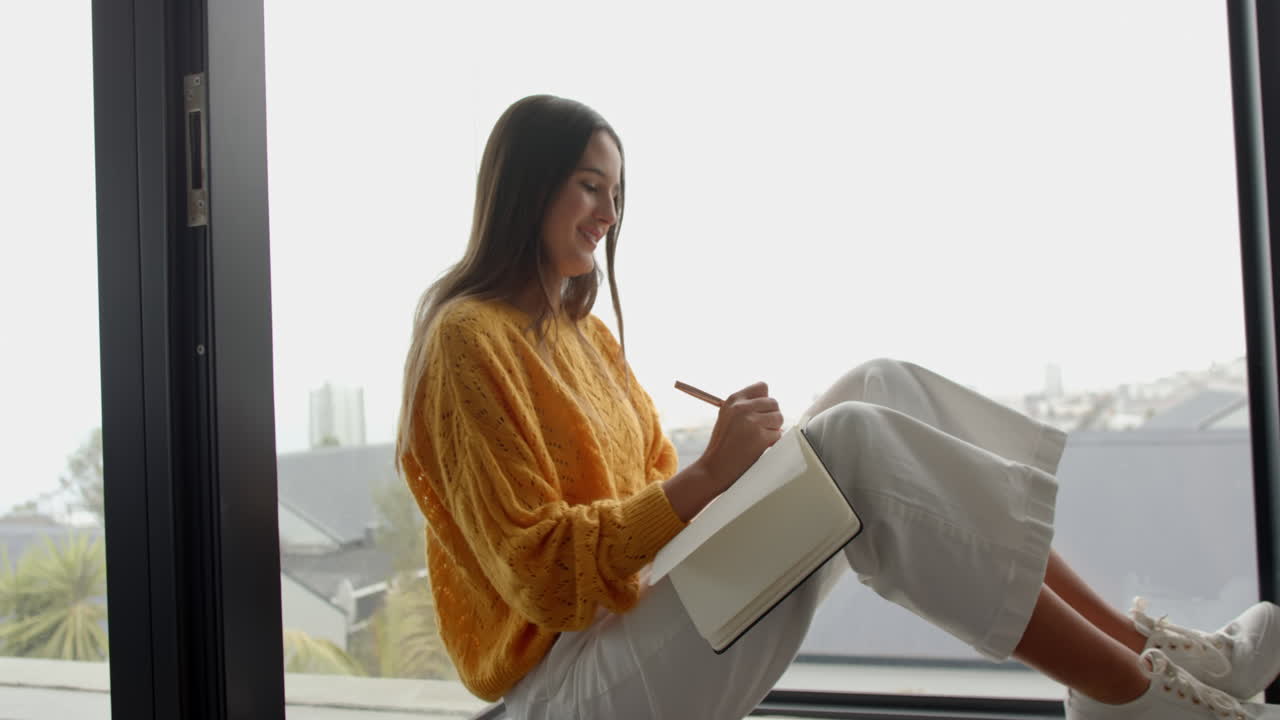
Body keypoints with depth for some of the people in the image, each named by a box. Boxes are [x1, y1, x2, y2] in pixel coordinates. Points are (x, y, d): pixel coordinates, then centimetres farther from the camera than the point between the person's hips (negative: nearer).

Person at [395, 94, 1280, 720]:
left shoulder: (583, 330, 17)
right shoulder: (469, 341, -12)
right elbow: (540, 572, -18)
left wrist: (735, 473, -4)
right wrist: (707, 476, -22)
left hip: (645, 616, 8)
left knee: (879, 389, -7)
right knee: (855, 441, -26)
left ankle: (1147, 642, -8)